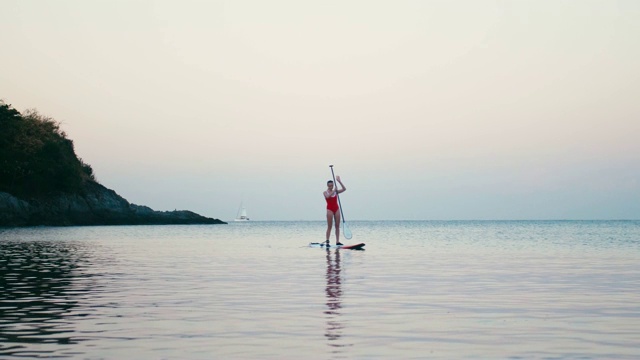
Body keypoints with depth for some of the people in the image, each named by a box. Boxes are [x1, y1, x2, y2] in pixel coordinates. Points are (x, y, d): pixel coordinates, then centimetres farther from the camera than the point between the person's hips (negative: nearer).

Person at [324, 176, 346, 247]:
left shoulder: (336, 191, 9)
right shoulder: (325, 192, -1)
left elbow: (344, 189, -3)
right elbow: (328, 196, -24)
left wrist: (339, 181, -8)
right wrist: (334, 190, -20)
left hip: (336, 209, 4)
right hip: (330, 209, -4)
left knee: (337, 226, 1)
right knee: (329, 226, -6)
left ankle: (337, 241, 1)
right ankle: (327, 242, -4)